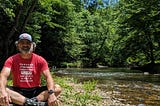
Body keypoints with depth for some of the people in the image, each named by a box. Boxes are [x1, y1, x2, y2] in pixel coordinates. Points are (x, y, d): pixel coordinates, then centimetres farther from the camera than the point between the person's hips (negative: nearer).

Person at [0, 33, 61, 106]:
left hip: (35, 91, 1)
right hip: (18, 91, -1)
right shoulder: (12, 60, -2)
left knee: (57, 88, -22)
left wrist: (51, 93, -33)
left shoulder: (40, 60, -1)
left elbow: (48, 76, -13)